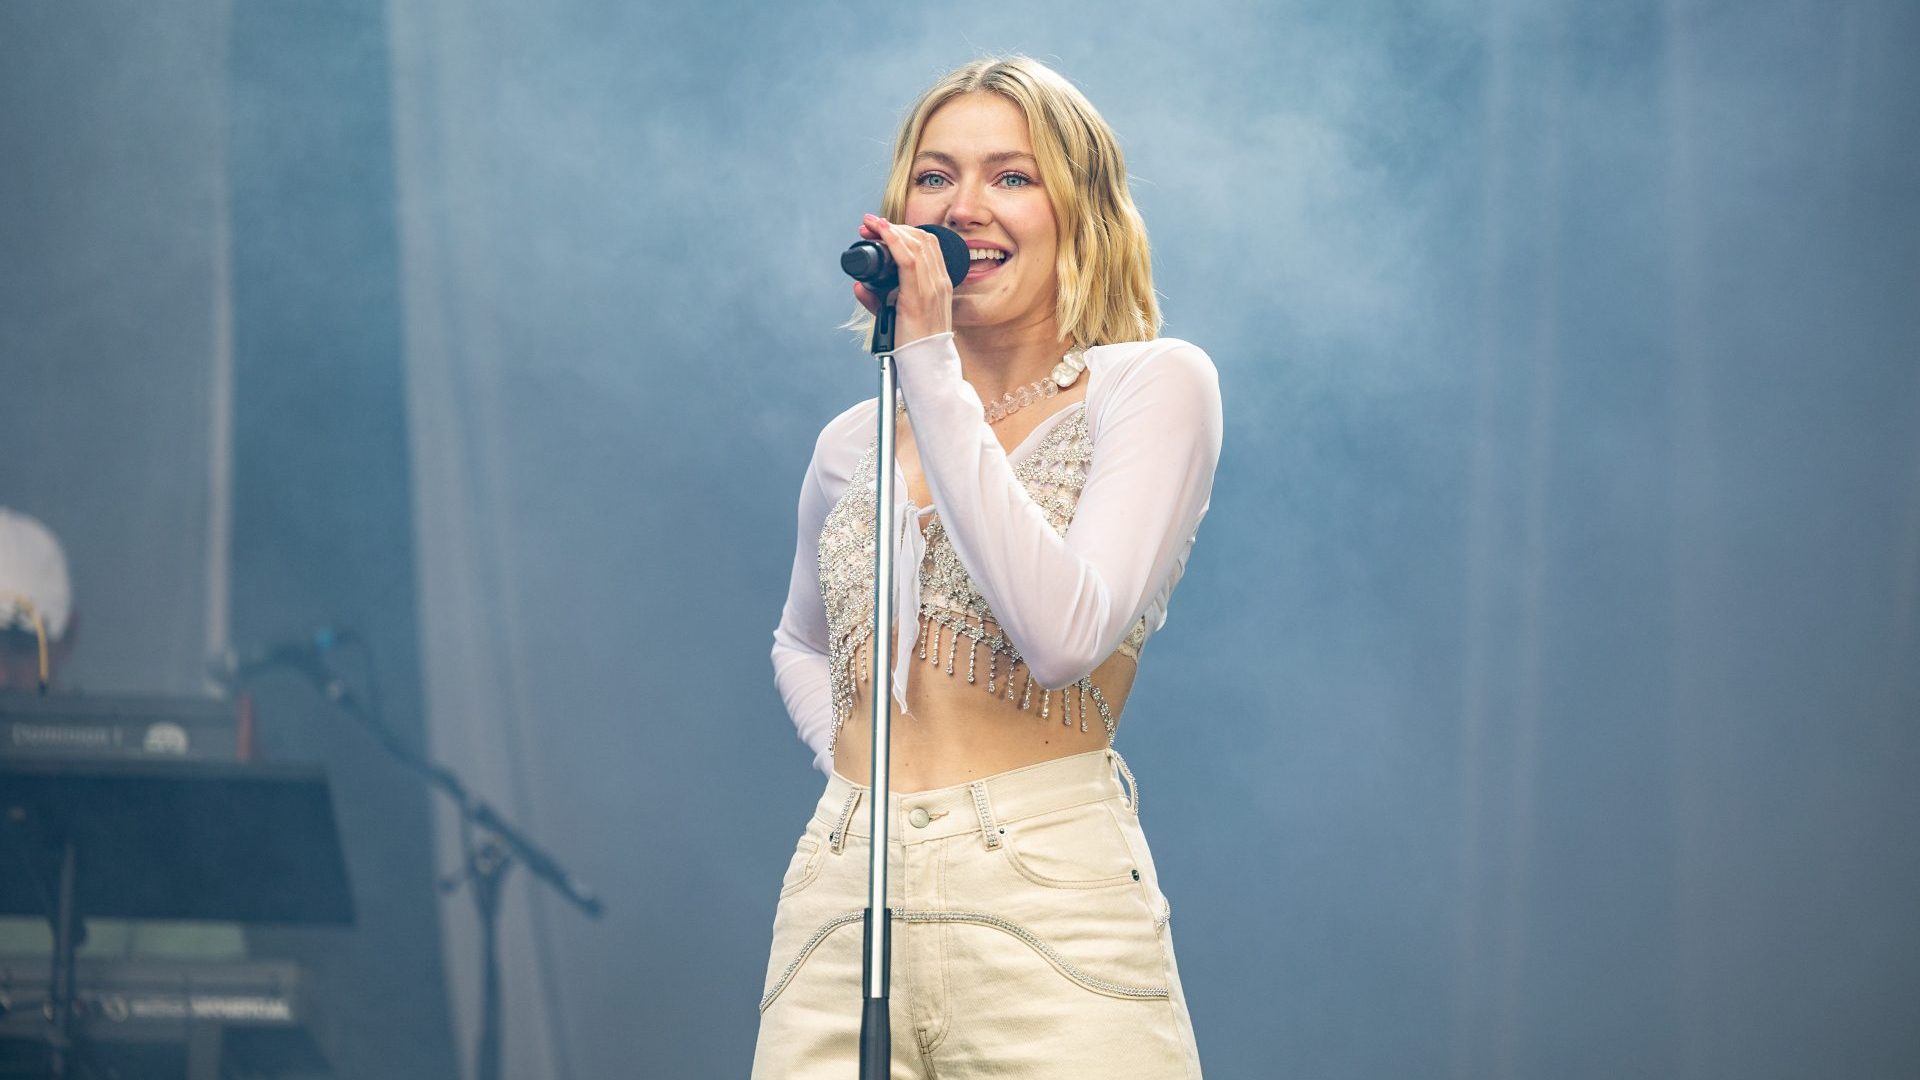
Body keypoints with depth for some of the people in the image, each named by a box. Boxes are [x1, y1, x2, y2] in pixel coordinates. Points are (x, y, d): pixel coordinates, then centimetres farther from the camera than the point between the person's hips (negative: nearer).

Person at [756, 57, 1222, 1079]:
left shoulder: (1154, 385, 0)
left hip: (1047, 917, -4)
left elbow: (1064, 635, -16)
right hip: (842, 912, 4)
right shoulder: (854, 443, 15)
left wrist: (933, 368, -13)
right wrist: (843, 749, 11)